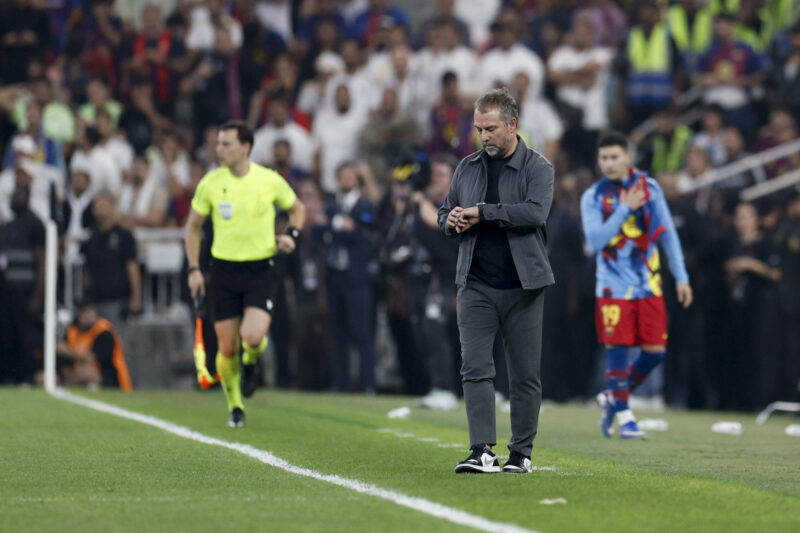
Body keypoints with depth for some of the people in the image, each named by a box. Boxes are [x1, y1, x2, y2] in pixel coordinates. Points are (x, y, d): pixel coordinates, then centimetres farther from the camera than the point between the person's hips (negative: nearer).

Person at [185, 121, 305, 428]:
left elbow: (297, 209, 14)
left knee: (253, 337, -21)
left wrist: (291, 235, -5)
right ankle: (235, 408, 22)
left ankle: (251, 361, 16)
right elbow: (193, 226, 10)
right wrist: (194, 269, 3)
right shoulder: (210, 183, -2)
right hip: (224, 269, 2)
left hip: (260, 269, -2)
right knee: (227, 348, 1)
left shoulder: (270, 181, -5)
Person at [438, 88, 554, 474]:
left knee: (525, 375, 2)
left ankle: (521, 453, 11)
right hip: (476, 286, 3)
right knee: (475, 369, -9)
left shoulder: (537, 168, -1)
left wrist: (481, 213, -16)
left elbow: (535, 212, -18)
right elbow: (445, 214, 21)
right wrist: (452, 222, -3)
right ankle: (482, 452, -12)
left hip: (522, 286, -3)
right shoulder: (468, 167, 14)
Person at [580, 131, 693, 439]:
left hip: (648, 284, 3)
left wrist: (681, 277, 6)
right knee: (616, 347, -8)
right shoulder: (593, 197, -2)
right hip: (614, 284, -2)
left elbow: (667, 234, 8)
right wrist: (624, 209, -19)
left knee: (655, 350, -2)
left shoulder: (649, 188, 4)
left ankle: (613, 398, 19)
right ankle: (623, 415, 3)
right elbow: (595, 240, -13)